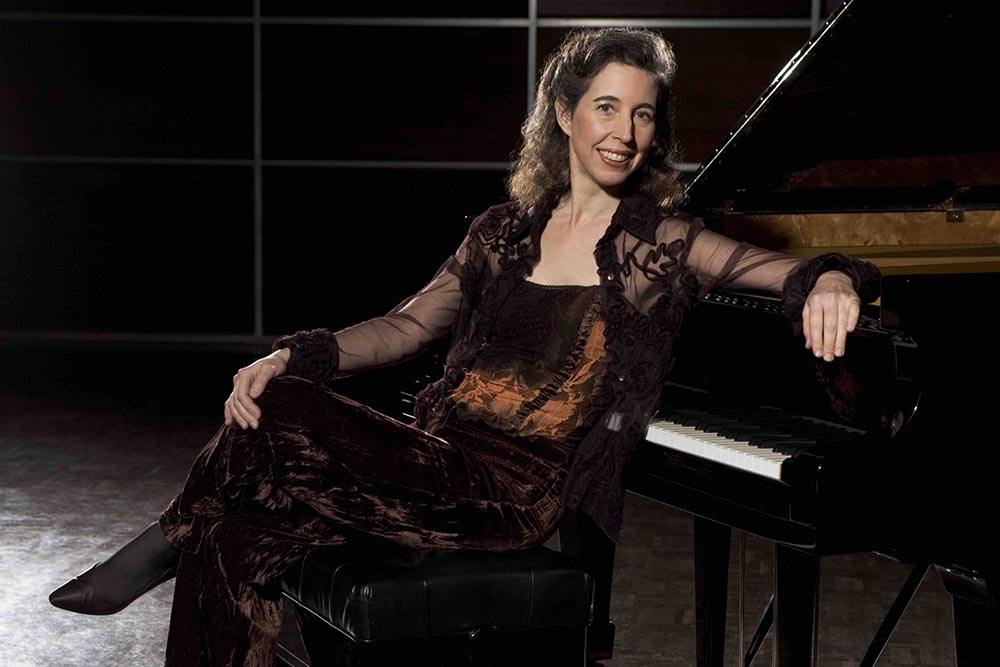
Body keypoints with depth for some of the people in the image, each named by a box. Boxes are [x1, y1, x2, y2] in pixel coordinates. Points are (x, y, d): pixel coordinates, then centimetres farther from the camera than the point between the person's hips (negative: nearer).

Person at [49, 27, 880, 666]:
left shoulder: (663, 241, 2)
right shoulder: (507, 230, 15)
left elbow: (783, 267, -8)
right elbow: (409, 325, 13)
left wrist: (831, 280, -34)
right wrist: (292, 357, -2)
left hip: (522, 497, -5)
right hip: (442, 463, 5)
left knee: (278, 425, -25)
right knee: (240, 542, -20)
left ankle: (173, 540, 0)